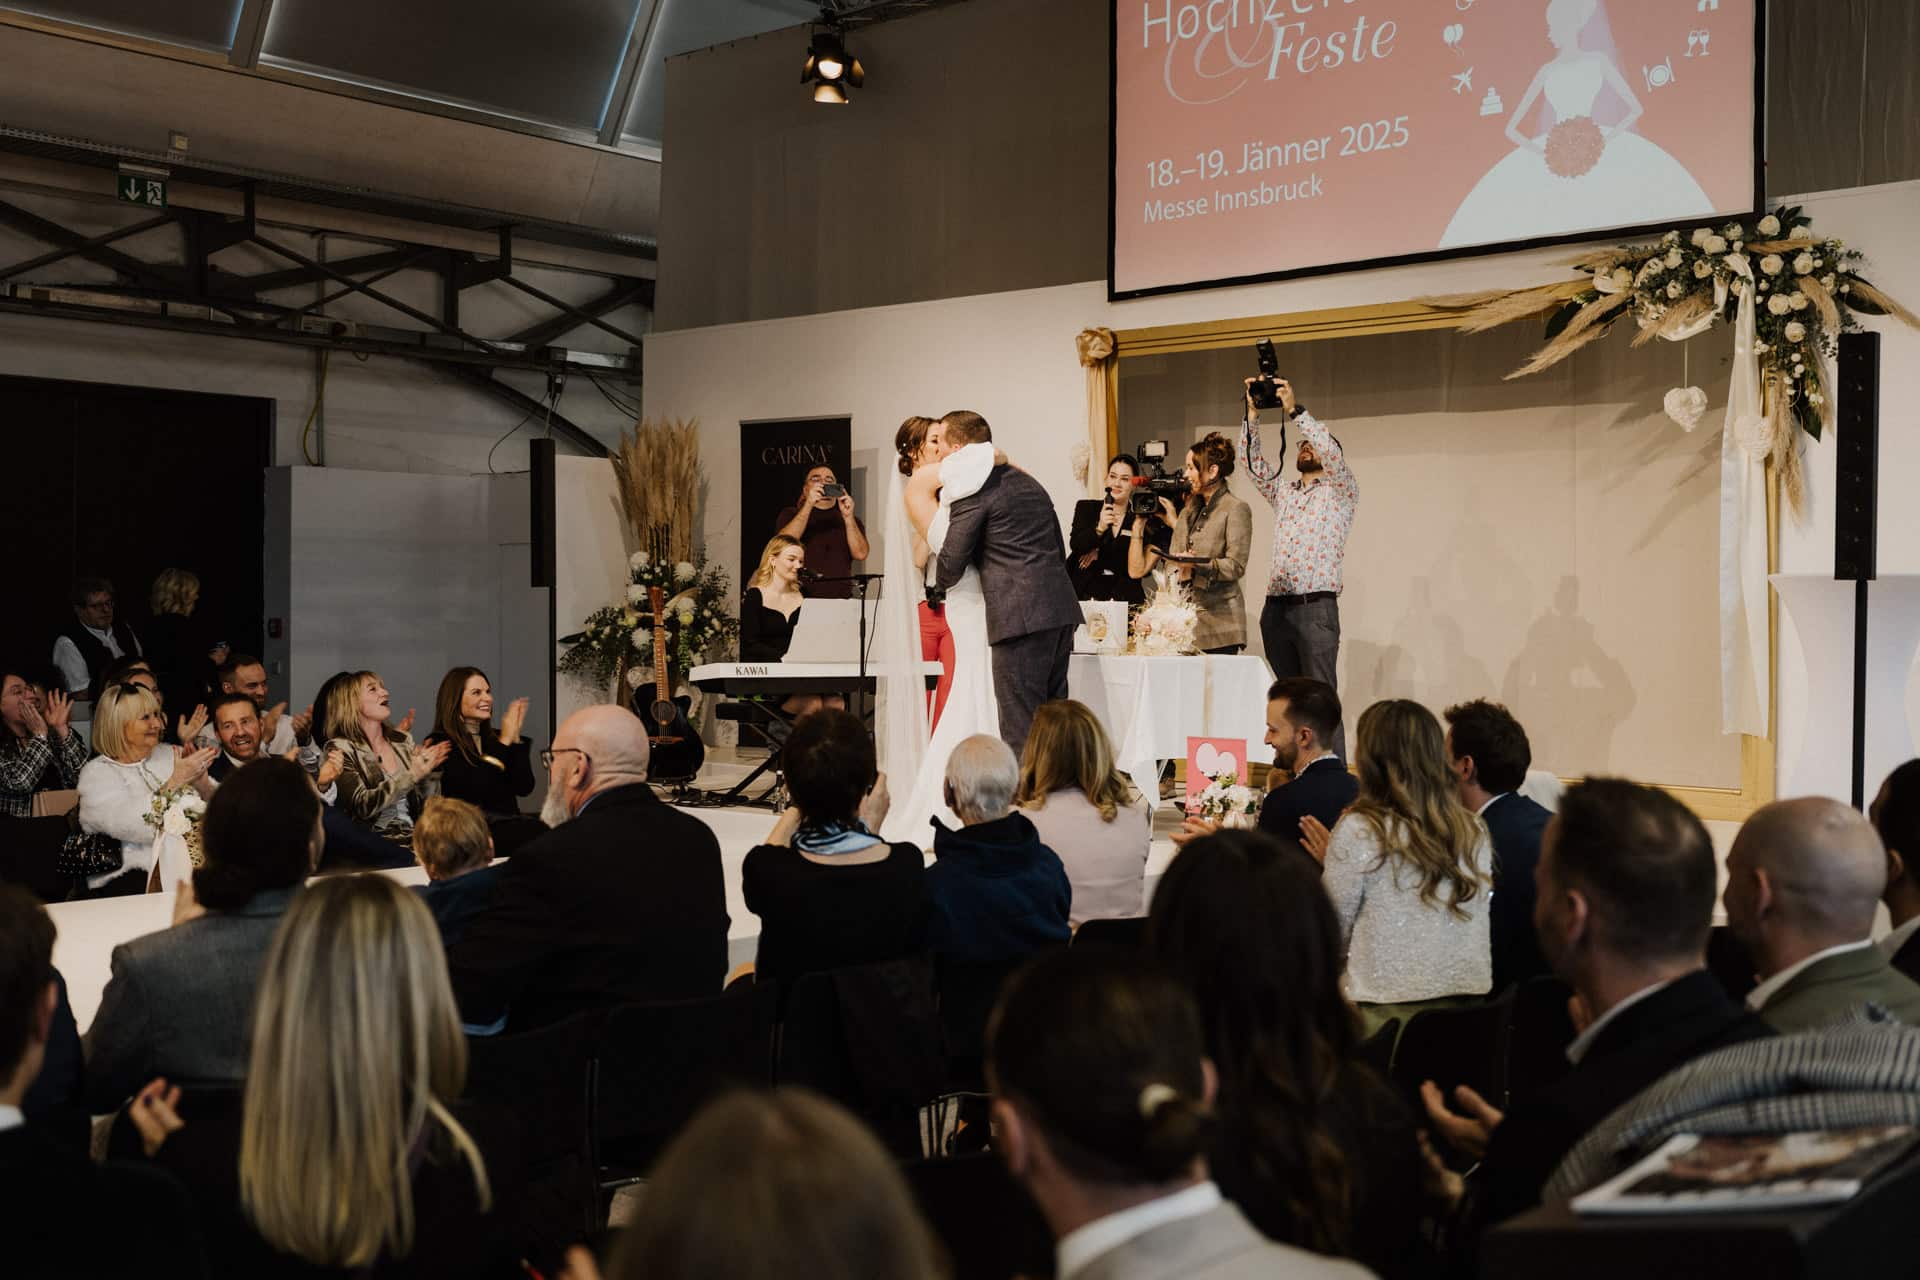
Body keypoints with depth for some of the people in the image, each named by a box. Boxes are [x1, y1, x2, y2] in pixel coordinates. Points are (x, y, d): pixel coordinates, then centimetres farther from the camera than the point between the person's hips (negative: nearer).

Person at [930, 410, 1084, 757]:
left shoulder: (972, 489, -5)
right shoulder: (1027, 482, 21)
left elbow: (952, 561, -6)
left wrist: (940, 586, 14)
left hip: (1021, 616, -8)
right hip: (1061, 610, 8)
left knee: (1020, 727, -6)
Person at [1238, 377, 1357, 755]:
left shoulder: (1341, 493, 6)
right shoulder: (1282, 493, 22)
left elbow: (1331, 450, -11)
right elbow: (1251, 461, 12)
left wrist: (1295, 409, -14)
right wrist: (1253, 414, 0)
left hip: (1316, 607, -6)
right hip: (1275, 607, 6)